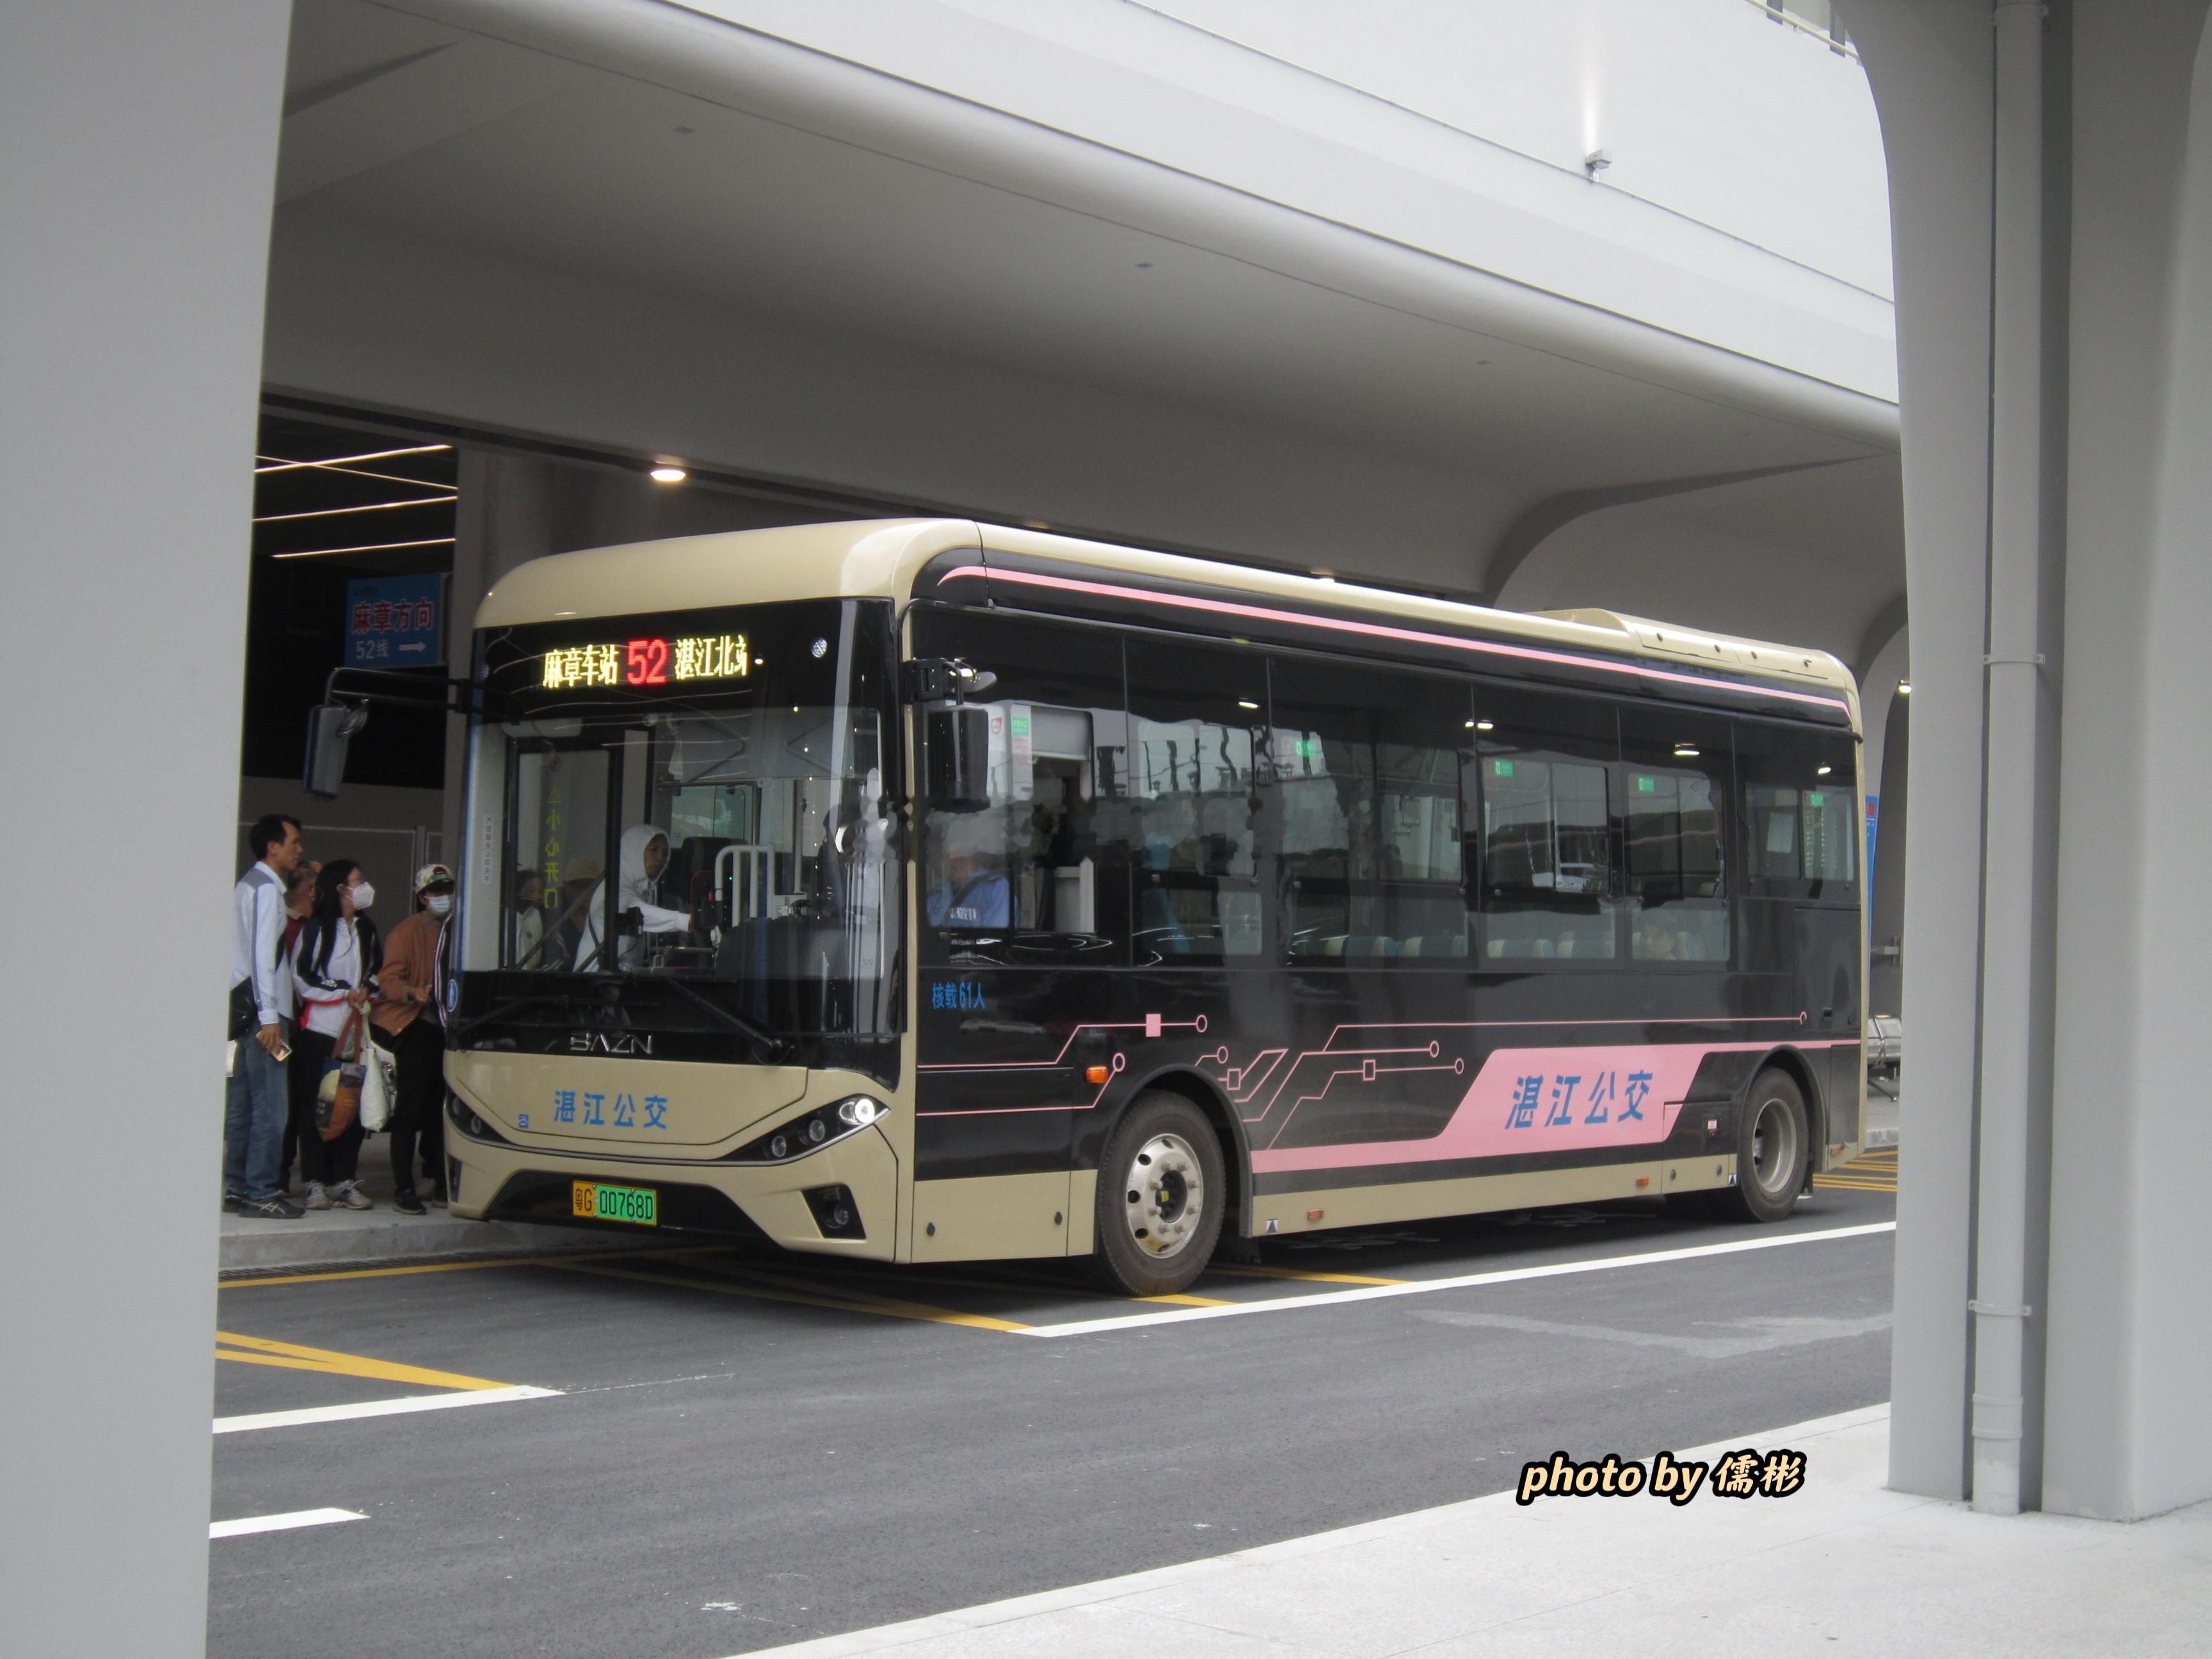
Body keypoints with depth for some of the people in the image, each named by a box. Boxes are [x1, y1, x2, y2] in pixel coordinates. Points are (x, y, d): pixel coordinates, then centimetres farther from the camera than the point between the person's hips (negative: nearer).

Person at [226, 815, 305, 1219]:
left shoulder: (248, 883, 19)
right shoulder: (267, 887, -10)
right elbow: (263, 953, -17)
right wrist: (269, 1016, -20)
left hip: (246, 1009, 10)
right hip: (258, 1008, -10)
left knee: (241, 1105, 11)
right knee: (269, 1107, -8)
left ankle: (236, 1188, 15)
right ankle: (260, 1192, -7)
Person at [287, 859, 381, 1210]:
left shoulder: (366, 929, 15)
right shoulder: (317, 928, -4)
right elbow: (301, 975, -7)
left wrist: (365, 989, 3)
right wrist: (344, 991, -9)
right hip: (320, 1027, -5)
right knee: (315, 1105, -2)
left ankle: (345, 1180, 9)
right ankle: (317, 1183, 2)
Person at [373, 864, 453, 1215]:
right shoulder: (406, 932, -4)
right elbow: (388, 981, -13)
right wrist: (414, 993, -32)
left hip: (447, 1027, 5)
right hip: (415, 1028, -5)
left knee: (440, 1105, 6)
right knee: (412, 1105, -8)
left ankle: (436, 1182, 15)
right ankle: (403, 1188, -6)